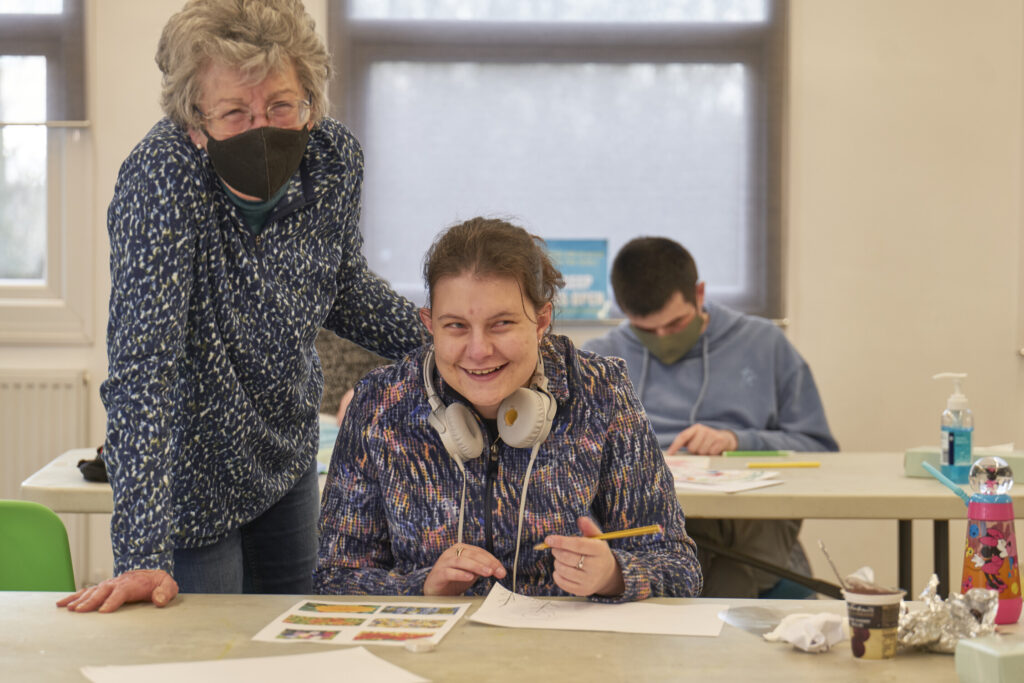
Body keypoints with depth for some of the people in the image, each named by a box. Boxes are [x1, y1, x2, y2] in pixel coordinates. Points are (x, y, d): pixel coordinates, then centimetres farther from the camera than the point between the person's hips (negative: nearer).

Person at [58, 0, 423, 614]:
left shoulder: (335, 158, -14)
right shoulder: (162, 179, -30)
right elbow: (142, 369, -35)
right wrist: (142, 558, -41)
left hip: (289, 459, 5)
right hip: (193, 475, -5)